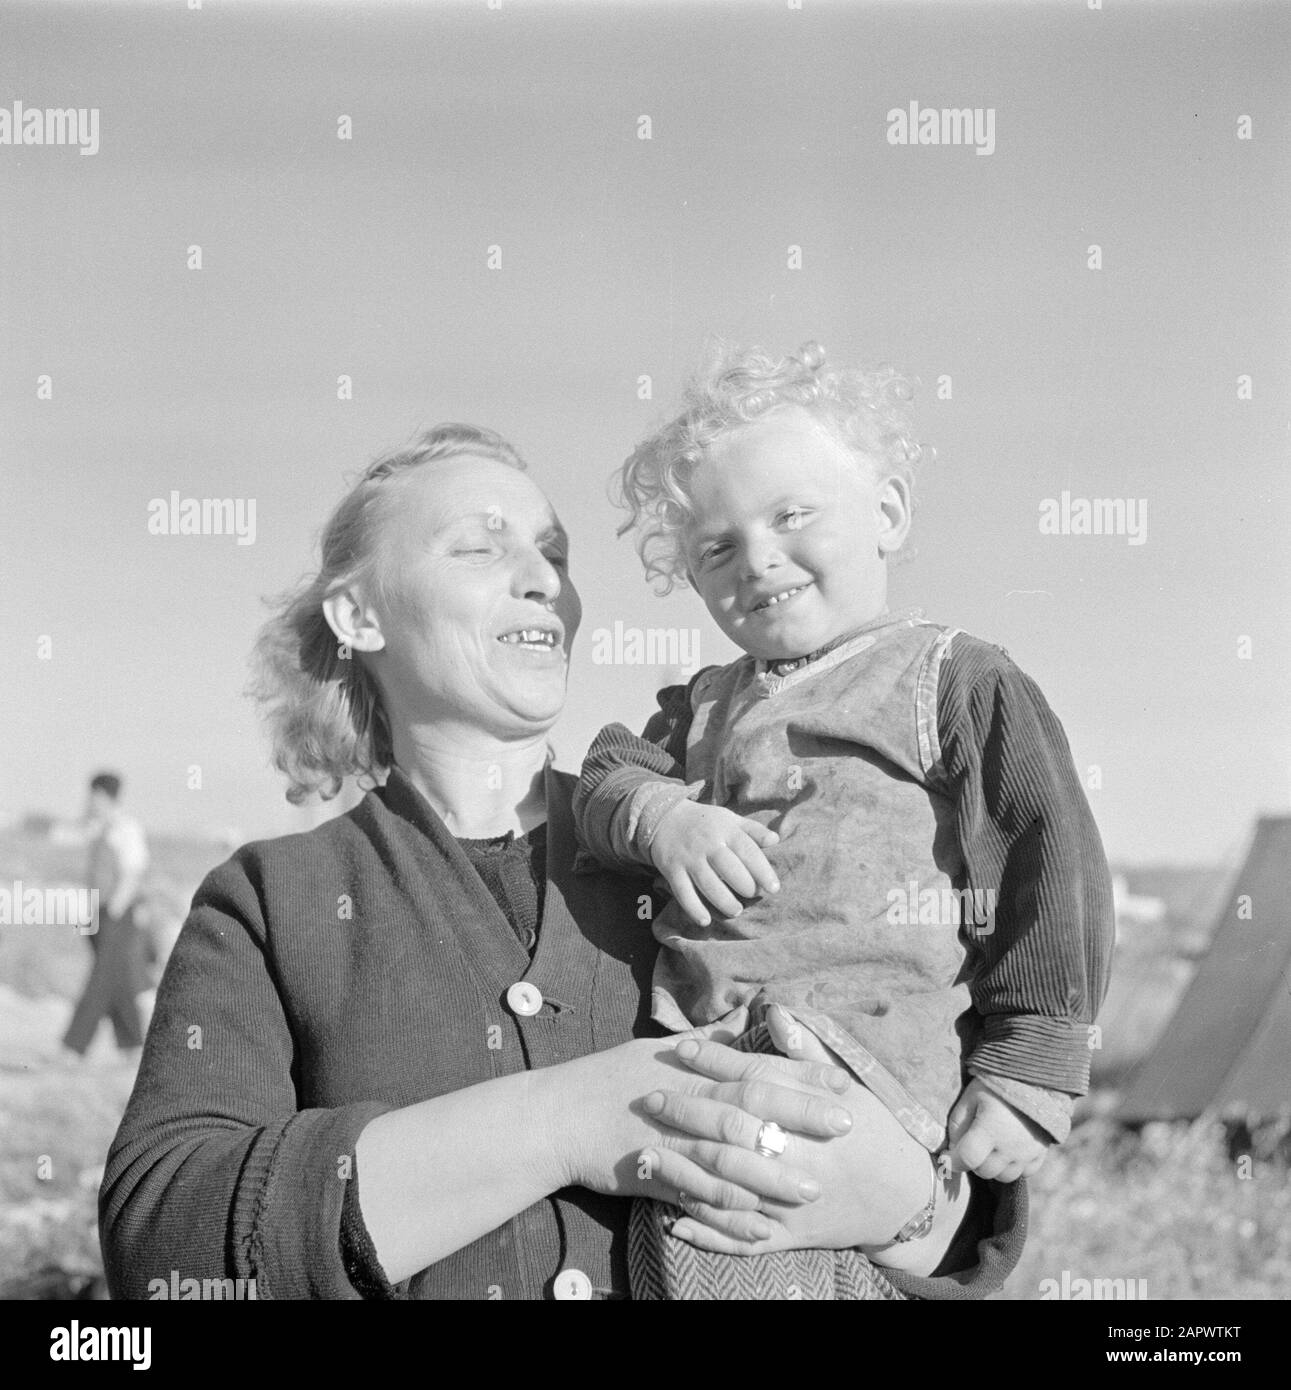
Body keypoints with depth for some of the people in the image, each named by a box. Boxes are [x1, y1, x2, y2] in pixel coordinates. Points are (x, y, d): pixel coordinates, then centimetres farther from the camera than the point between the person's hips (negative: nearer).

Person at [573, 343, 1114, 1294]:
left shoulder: (958, 682, 4)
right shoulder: (703, 706, 23)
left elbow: (1049, 866, -1)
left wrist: (1027, 1076, -6)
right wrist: (662, 819, -10)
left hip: (855, 1067, -6)